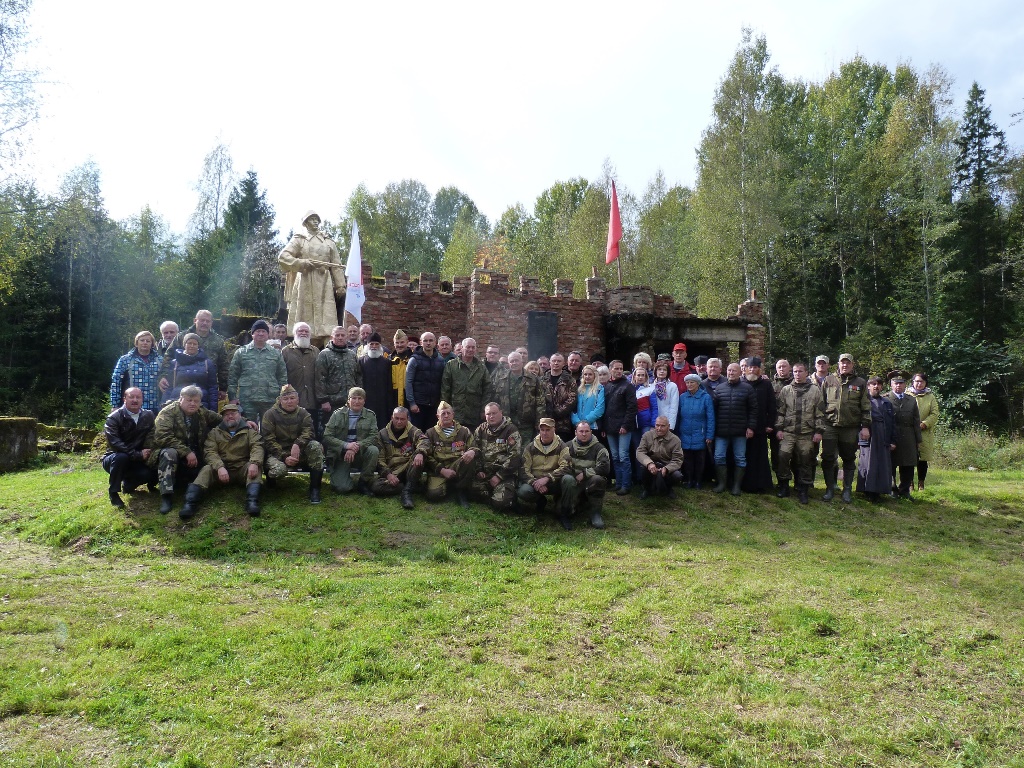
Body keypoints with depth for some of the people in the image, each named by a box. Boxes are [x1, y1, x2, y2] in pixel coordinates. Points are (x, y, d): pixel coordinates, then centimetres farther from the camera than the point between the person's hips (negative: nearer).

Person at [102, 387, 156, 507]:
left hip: (136, 461, 3)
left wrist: (149, 452, -18)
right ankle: (113, 492, -17)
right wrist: (138, 455, -30)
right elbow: (114, 443, -25)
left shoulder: (149, 416, 1)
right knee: (121, 457, -37)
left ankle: (128, 483, 11)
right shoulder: (114, 418, -13)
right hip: (114, 458, -3)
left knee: (151, 472, -25)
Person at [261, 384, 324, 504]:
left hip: (299, 452, 3)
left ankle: (315, 489, -24)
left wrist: (297, 445, -35)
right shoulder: (270, 415, -4)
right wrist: (284, 457, -22)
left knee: (316, 446, -28)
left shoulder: (303, 414, 3)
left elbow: (308, 432, -13)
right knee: (279, 469, -38)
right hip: (278, 453, -3)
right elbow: (268, 441, -10)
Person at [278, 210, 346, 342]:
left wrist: (340, 285, 4)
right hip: (305, 281, -2)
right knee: (305, 313, -4)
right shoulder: (299, 239, 9)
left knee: (325, 315, -4)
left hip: (324, 283, 2)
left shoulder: (328, 242, 17)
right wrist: (302, 263, -15)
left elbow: (336, 265, 13)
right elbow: (282, 256, -2)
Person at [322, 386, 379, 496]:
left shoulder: (370, 416, 2)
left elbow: (373, 437, -9)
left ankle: (364, 483, -10)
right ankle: (345, 477, 18)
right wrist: (346, 445, -23)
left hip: (360, 453, 1)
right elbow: (327, 437, -7)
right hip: (340, 455, -1)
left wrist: (356, 447, -26)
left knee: (374, 450, -31)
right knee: (341, 488, -21)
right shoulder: (337, 414, 0)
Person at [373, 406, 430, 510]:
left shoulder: (413, 431, 6)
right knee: (376, 486, -28)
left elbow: (424, 441, -15)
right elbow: (379, 458, 4)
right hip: (391, 471, 0)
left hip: (409, 468, 0)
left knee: (420, 458, -31)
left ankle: (407, 491, -31)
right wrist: (387, 474, -14)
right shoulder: (382, 434, 10)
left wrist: (420, 453, -39)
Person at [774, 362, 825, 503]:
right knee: (783, 456, -9)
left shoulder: (815, 391, 4)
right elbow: (780, 411, 7)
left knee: (805, 461, 4)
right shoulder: (785, 390, 7)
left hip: (807, 433, 0)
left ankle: (803, 490, 16)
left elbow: (820, 413, 3)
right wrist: (779, 428, 0)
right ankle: (783, 486, 7)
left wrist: (819, 431, -3)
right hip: (788, 432, 1)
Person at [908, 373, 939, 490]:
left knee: (923, 460, 3)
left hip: (925, 433, 1)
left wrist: (924, 424, -11)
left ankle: (921, 484, 13)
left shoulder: (930, 397, 10)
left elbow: (934, 414, 3)